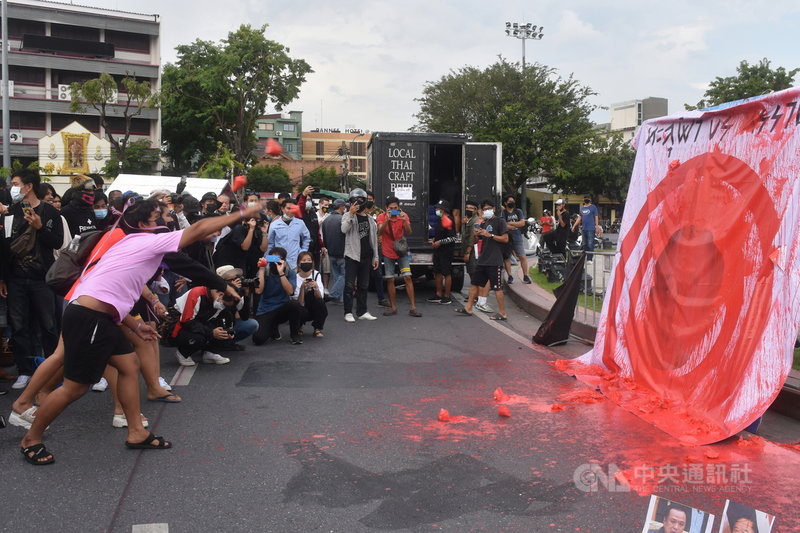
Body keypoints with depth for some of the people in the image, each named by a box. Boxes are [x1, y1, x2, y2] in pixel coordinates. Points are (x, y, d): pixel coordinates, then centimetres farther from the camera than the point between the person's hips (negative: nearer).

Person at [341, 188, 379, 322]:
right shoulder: (348, 216, -1)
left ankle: (362, 312, 17)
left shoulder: (370, 219, 13)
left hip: (366, 257, 5)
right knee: (350, 285, -2)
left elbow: (374, 239, 16)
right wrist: (351, 214, -31)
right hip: (352, 255, -5)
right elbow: (344, 229, -22)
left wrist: (375, 257, 12)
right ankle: (348, 312, 2)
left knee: (363, 286, 10)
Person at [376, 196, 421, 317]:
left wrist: (404, 221, -31)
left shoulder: (403, 216, -5)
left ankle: (413, 307, -5)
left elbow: (408, 232, -14)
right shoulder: (382, 217, -8)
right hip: (388, 253, 0)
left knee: (407, 277, -7)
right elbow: (380, 232, -22)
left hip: (401, 251, 0)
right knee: (390, 280, 2)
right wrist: (387, 220, -37)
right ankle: (393, 307, 12)